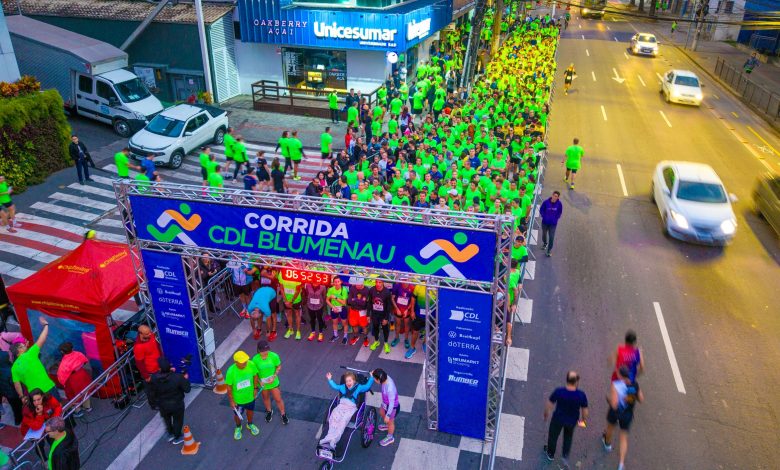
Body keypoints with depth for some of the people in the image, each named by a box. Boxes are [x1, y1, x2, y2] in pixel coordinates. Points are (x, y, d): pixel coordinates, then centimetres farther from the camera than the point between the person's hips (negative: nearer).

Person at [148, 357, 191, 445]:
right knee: (177, 420, 24)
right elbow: (187, 389, -20)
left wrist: (153, 404, 9)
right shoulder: (178, 377, -31)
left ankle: (170, 434, 51)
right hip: (177, 404, -2)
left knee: (166, 419, 33)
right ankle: (177, 438, 43)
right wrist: (185, 379, -5)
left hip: (162, 405, 2)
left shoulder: (154, 378, -24)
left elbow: (152, 393, -8)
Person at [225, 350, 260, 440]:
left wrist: (255, 388, 2)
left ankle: (250, 424, 59)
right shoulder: (231, 371, -33)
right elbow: (229, 387, -19)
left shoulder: (251, 364, -27)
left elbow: (255, 376, -6)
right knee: (238, 415, 23)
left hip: (250, 395, 2)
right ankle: (238, 427, 56)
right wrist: (231, 401, -11)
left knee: (250, 411, 28)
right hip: (238, 399, -2)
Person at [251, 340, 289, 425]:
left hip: (273, 382, -1)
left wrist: (274, 377, -20)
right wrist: (259, 381, -21)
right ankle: (269, 411, 55)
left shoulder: (274, 356, -24)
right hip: (263, 384, 1)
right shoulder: (255, 359, -23)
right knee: (266, 398, 26)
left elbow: (279, 367, -9)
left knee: (278, 399, 12)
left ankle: (283, 414, 39)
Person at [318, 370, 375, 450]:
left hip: (351, 408, -4)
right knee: (333, 417, -28)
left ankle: (334, 439, -44)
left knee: (343, 420, -32)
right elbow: (335, 386, 45)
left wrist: (371, 377, -3)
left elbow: (367, 386, 5)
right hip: (341, 405, 4)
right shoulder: (343, 387, 29)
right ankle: (330, 436, -40)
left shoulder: (358, 387, 17)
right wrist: (330, 380, 44)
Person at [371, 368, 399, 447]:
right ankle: (387, 424, 63)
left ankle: (390, 438, 46)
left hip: (393, 407, -8)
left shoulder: (390, 389, -43)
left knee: (390, 421, 19)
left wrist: (388, 415, -23)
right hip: (386, 403, 8)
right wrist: (373, 374, -15)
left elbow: (391, 404, -32)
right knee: (381, 413, 33)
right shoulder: (386, 378, -23)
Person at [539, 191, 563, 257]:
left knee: (551, 237, -3)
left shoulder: (559, 204, -13)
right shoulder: (546, 202, -16)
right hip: (545, 222, 1)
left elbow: (559, 213, 2)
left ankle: (549, 250, 13)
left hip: (553, 223, -1)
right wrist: (544, 217, -10)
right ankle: (544, 243, 51)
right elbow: (541, 210, -3)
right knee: (544, 234, 20)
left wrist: (555, 219, -6)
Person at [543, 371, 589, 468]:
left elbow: (549, 404, -16)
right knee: (568, 436, 34)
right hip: (572, 420, 1)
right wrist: (583, 419, 9)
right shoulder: (581, 395, -28)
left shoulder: (558, 391, -30)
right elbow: (585, 411, -13)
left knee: (553, 435, 28)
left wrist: (546, 413, 5)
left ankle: (550, 454, 51)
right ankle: (565, 456, 36)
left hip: (558, 418, -1)